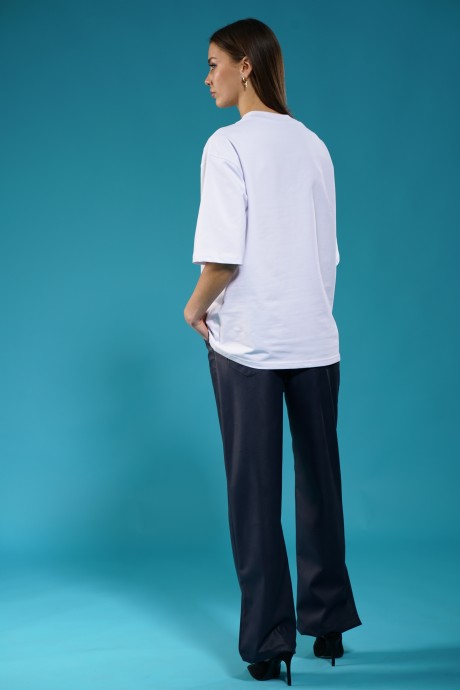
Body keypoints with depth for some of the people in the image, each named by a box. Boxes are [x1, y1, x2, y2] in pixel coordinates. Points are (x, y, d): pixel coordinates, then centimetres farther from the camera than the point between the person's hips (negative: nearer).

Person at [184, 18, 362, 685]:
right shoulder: (314, 146, 8)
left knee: (255, 494, 3)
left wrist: (196, 306, 1)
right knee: (320, 486, 13)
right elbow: (329, 251, 11)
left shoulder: (228, 145, -9)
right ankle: (328, 625, 24)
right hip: (315, 338, 5)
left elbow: (223, 256, -16)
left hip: (248, 343, -5)